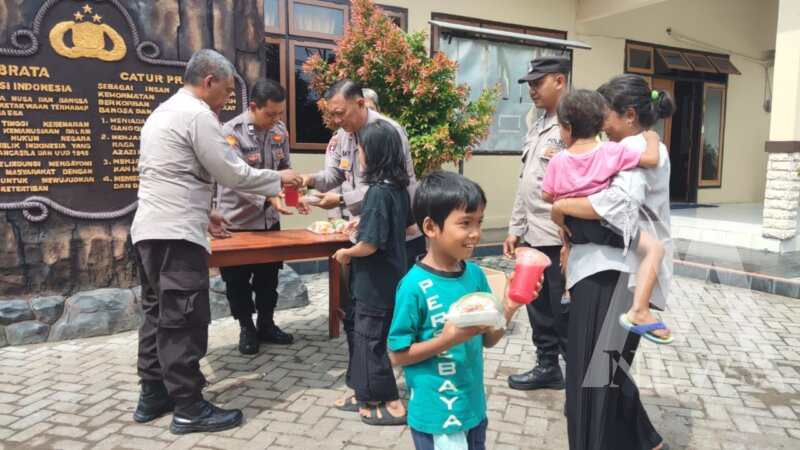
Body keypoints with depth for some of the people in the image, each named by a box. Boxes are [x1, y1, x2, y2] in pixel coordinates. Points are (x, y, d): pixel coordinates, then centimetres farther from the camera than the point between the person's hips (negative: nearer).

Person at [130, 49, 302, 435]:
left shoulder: (163, 112, 20)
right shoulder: (197, 114, -11)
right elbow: (232, 173, -13)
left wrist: (203, 211, 25)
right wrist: (279, 179, 0)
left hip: (150, 228, 10)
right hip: (176, 233, -10)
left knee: (159, 314, 15)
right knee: (183, 320, -5)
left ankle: (152, 395, 24)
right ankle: (189, 409, 4)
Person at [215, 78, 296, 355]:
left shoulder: (280, 130, -1)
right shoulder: (231, 132, -19)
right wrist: (269, 198, -40)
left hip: (269, 219, 5)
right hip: (237, 220, -5)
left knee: (269, 276, 15)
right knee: (237, 280, 7)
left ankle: (266, 324, 33)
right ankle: (247, 329, 26)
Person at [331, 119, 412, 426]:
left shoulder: (378, 193, -24)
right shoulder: (398, 187, 3)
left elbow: (370, 245, -27)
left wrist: (345, 254, -9)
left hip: (375, 285, -9)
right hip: (391, 278, 9)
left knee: (370, 340, 6)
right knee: (365, 335, 21)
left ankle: (391, 405, 17)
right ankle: (368, 394, 34)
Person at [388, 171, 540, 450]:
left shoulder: (475, 274, -3)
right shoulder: (415, 285, -21)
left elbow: (488, 339, 4)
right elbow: (397, 354, -15)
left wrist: (511, 305, -12)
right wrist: (447, 339, -26)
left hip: (474, 407, 6)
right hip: (437, 415, -6)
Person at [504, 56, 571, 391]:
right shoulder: (536, 129, 15)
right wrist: (515, 229, 17)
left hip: (560, 239, -9)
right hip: (533, 237, 9)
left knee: (565, 312, 3)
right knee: (538, 309, 17)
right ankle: (547, 366, 33)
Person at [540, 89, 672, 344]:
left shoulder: (558, 160, 0)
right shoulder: (611, 151, -8)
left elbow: (547, 195, 5)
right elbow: (651, 160, -12)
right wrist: (651, 138, 8)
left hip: (573, 226, 5)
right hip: (602, 225, -5)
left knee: (567, 238, 39)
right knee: (654, 247, -3)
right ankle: (639, 311, -16)